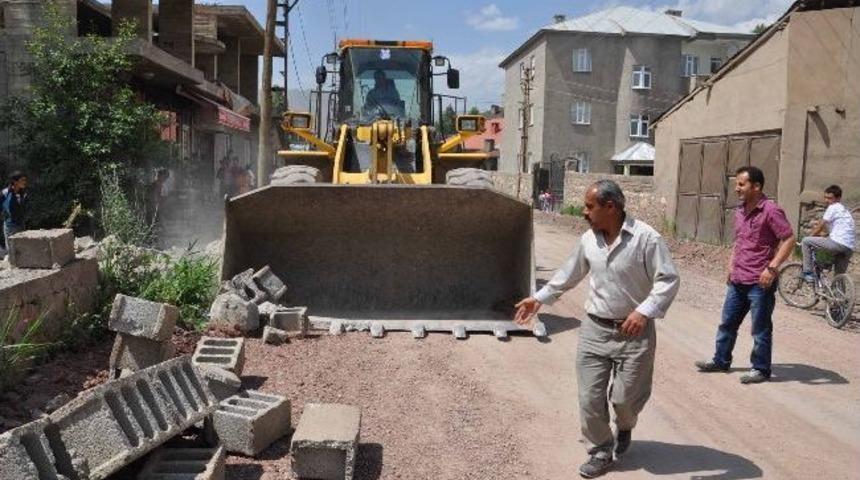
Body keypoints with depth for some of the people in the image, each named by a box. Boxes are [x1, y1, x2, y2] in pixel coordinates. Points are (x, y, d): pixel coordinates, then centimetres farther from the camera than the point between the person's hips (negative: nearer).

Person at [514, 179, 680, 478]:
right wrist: (539, 299, 18)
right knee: (590, 397, 3)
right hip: (594, 330, 4)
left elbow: (669, 280, -14)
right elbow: (568, 275, 16)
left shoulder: (646, 238, -15)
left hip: (633, 333, -4)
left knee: (625, 397, 5)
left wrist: (645, 311, -27)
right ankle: (600, 451, 23)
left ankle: (624, 428, 41)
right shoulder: (588, 240, 2)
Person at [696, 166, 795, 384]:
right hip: (737, 281, 8)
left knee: (761, 329, 5)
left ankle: (761, 369, 18)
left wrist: (772, 268, -22)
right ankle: (721, 360, 30)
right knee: (727, 322, 16)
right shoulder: (739, 211, 11)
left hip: (760, 282, -8)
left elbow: (789, 239, -17)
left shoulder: (770, 210, -14)